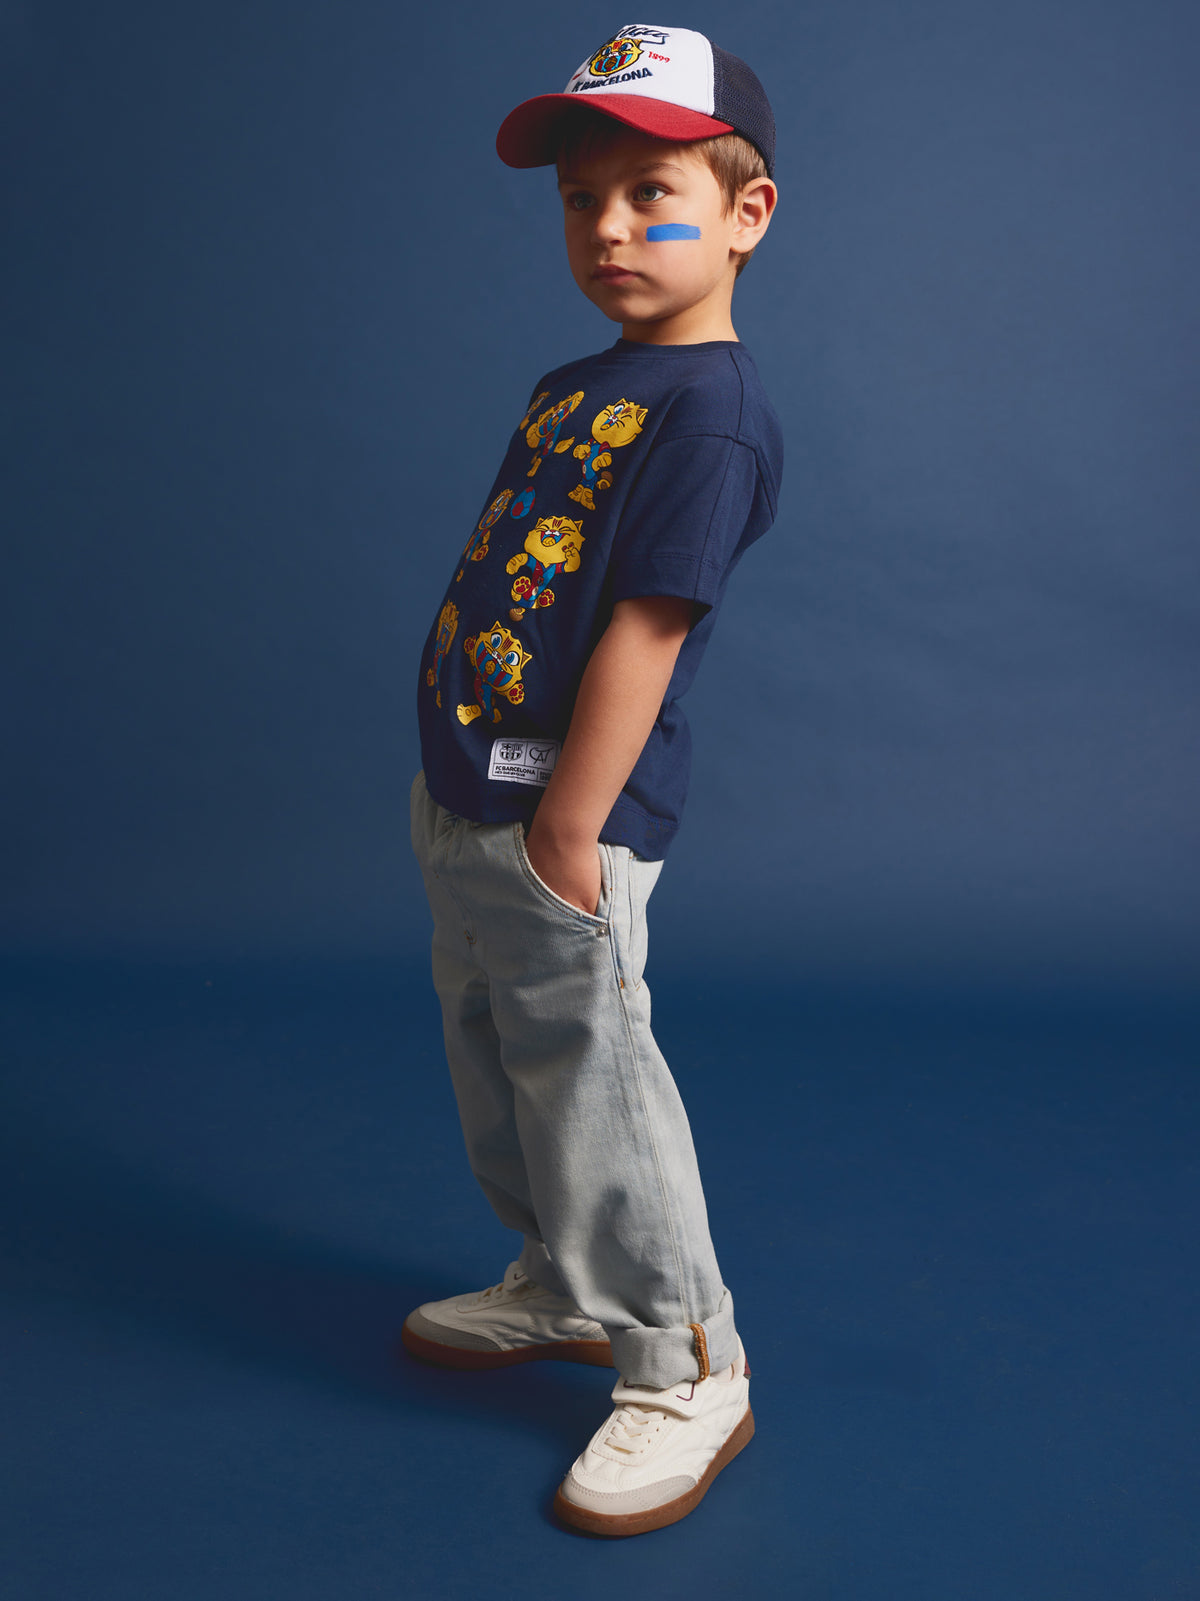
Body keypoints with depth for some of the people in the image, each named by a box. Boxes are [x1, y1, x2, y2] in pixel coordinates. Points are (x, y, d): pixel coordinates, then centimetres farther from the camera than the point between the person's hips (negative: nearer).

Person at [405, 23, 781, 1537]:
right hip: (464, 803, 10)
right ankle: (562, 1291, 41)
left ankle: (685, 1369, 18)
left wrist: (570, 826, -22)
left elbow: (646, 624, -21)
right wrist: (463, 785, 17)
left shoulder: (712, 410, -16)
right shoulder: (567, 388, 14)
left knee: (589, 1088, -1)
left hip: (561, 830, -10)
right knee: (497, 1075, 21)